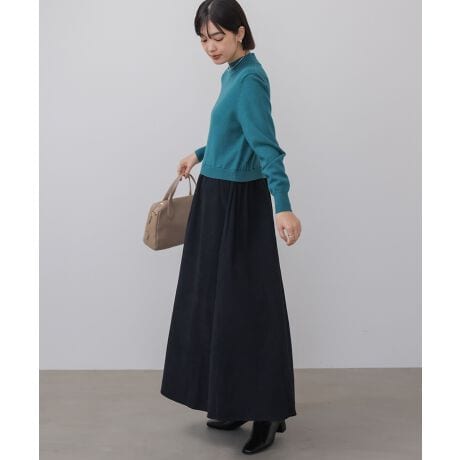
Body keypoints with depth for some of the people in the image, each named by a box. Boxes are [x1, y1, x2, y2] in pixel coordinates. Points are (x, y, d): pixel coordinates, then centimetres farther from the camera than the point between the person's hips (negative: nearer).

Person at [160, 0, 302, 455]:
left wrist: (283, 205, -39)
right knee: (216, 300, 13)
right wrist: (200, 154, 35)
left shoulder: (249, 80, -17)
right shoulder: (233, 74, 11)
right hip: (217, 199, 10)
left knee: (248, 304, -4)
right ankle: (234, 402, 24)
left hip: (239, 204, -10)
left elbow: (266, 146, -29)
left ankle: (268, 411, 7)